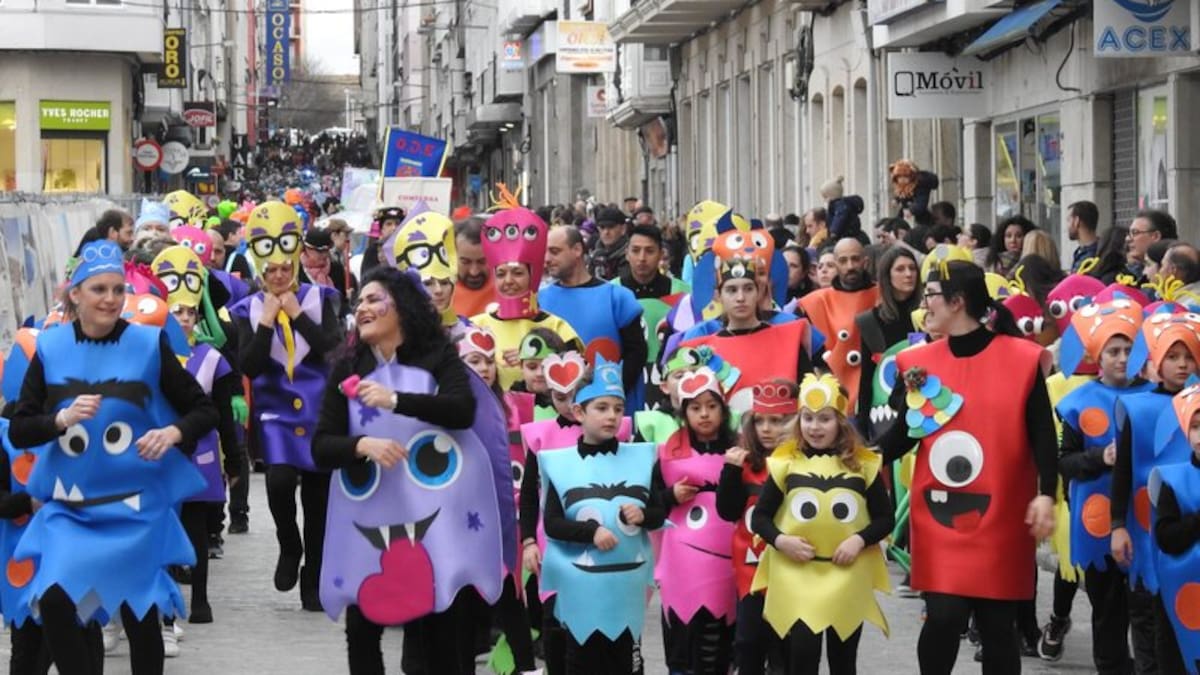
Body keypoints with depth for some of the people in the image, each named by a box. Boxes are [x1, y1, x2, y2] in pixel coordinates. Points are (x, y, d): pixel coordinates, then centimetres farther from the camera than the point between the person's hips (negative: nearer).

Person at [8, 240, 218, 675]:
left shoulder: (149, 345, -6)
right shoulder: (50, 349, -1)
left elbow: (204, 411, 0)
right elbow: (18, 430, 0)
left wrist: (174, 433, -21)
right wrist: (61, 419, -19)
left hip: (136, 506, -1)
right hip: (69, 506, 1)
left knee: (140, 615, 8)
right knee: (54, 601, -18)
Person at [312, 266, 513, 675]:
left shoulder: (437, 357, 1)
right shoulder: (346, 370, 6)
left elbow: (464, 410, -17)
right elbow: (321, 448, 1)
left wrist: (395, 400, -27)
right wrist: (362, 445, -20)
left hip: (438, 521, -3)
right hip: (370, 524, 3)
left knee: (447, 633, -2)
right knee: (362, 628, 6)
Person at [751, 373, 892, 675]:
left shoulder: (862, 465, 1)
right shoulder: (786, 465, 0)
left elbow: (885, 519, 4)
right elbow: (759, 518, 5)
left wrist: (860, 539, -13)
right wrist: (780, 540, -13)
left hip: (847, 576, 1)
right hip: (797, 575, -1)